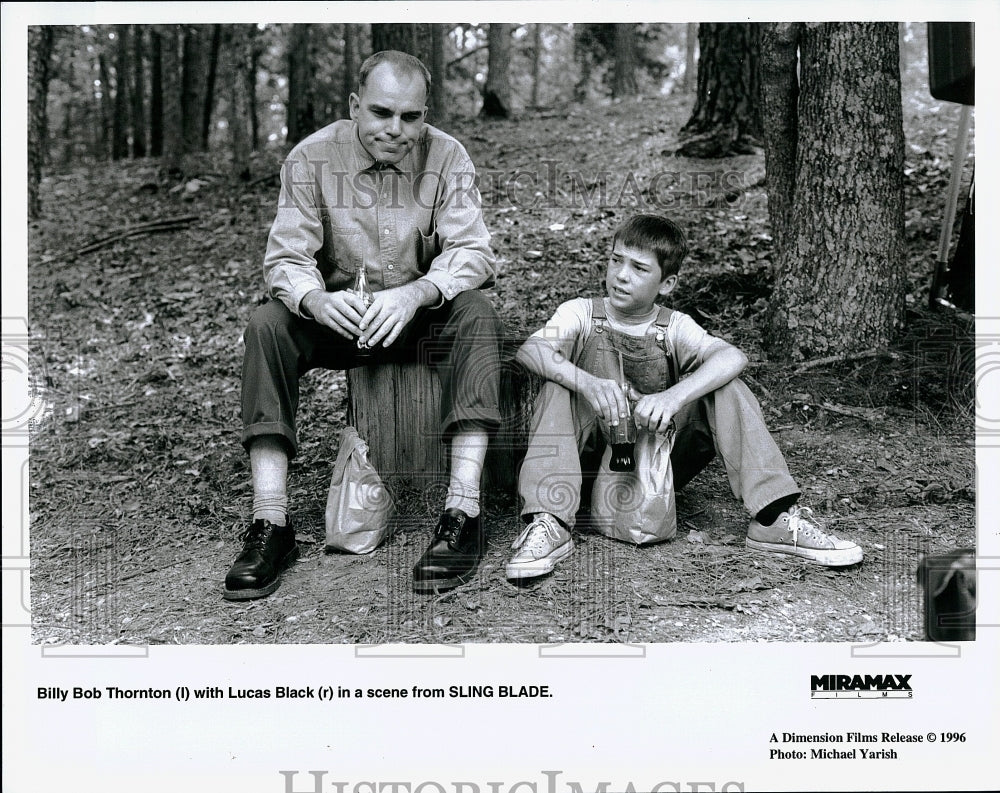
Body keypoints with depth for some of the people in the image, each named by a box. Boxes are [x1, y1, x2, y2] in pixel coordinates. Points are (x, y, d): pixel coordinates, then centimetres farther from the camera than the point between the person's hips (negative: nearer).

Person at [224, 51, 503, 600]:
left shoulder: (447, 157, -8)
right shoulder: (311, 158, -8)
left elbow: (470, 251, -16)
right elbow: (285, 257, -13)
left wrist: (414, 294, -37)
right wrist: (316, 299, -37)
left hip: (422, 314, 0)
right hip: (337, 312, 1)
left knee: (476, 314, -31)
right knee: (267, 325, -27)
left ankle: (462, 514, -37)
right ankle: (270, 525, -30)